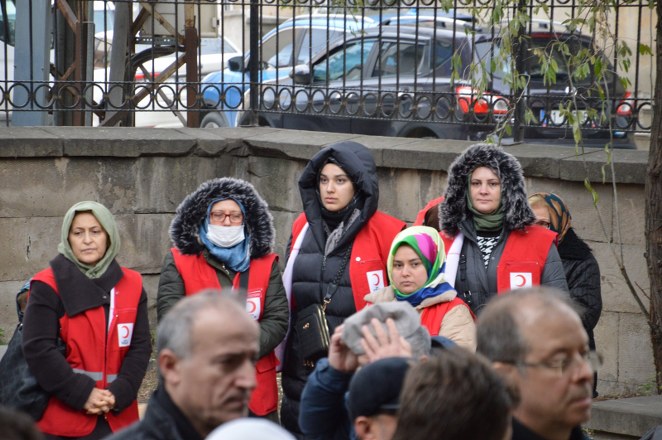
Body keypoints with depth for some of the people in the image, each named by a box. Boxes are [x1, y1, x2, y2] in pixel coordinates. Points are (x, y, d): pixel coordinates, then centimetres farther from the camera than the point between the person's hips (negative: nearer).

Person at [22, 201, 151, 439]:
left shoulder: (131, 284, 10)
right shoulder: (49, 286, -2)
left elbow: (141, 346, 7)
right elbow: (38, 348, -9)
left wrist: (119, 394, -9)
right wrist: (82, 394, -14)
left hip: (118, 417, 4)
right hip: (64, 419, -3)